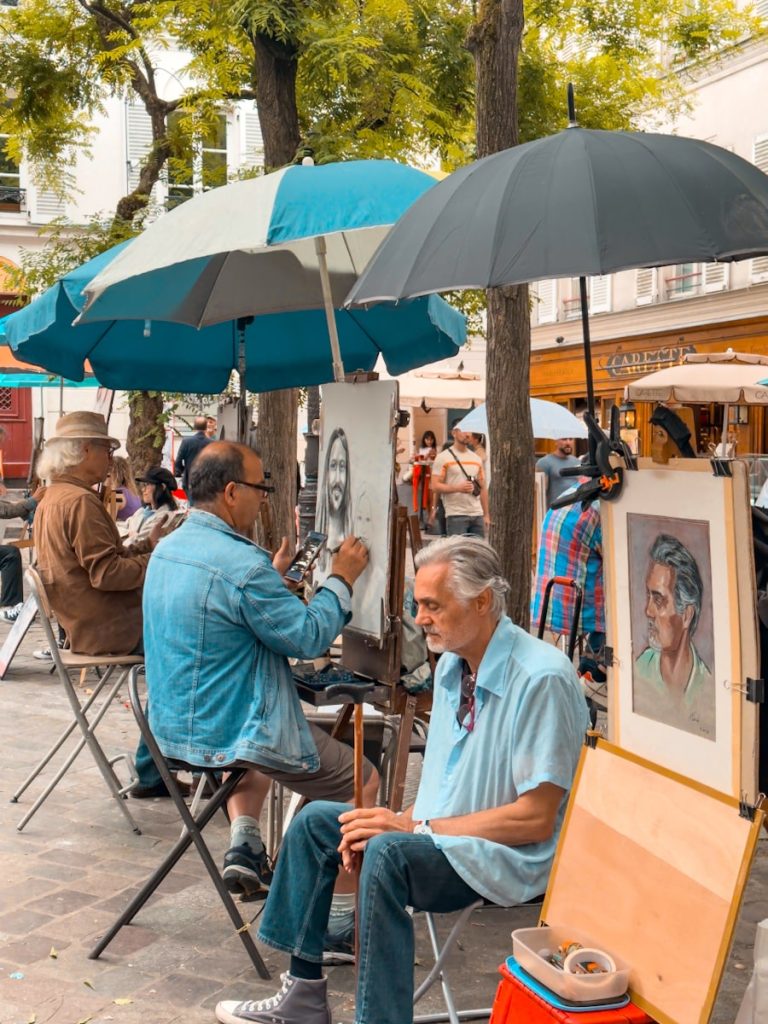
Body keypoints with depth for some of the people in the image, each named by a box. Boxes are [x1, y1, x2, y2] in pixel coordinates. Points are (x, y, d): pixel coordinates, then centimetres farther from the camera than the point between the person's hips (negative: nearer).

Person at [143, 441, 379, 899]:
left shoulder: (167, 549, 4)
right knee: (365, 783, 7)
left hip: (171, 726, 9)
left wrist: (274, 576, 22)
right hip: (225, 736, -9)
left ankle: (245, 845, 21)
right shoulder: (243, 565, -25)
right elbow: (310, 637, -17)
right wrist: (342, 579, -5)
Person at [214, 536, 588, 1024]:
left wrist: (417, 828, -21)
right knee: (317, 820, 5)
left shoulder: (541, 678, -23)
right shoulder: (453, 664, 6)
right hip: (445, 834, 9)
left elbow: (536, 818, -23)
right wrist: (398, 820, -6)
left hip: (512, 856, -9)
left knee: (388, 853, -32)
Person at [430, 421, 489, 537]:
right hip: (456, 515, -5)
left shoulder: (476, 458, 17)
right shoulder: (443, 458, 0)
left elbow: (482, 488, 18)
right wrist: (458, 488, -20)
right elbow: (435, 486, -7)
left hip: (477, 515, 5)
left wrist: (486, 515, 12)